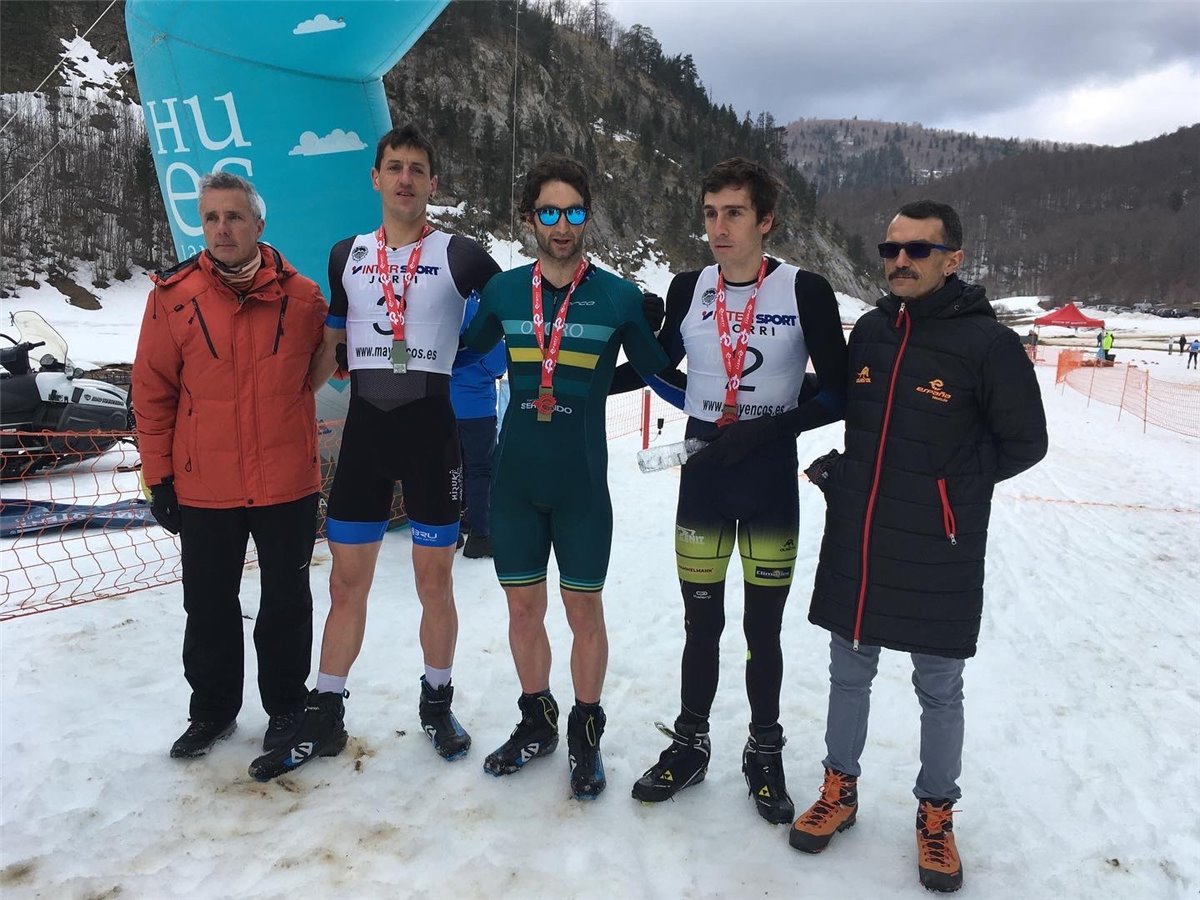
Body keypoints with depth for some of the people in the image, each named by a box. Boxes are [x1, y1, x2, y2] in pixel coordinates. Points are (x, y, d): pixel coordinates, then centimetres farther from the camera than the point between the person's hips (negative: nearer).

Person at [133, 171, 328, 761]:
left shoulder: (301, 296, -5)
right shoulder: (173, 295, -4)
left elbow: (321, 364, 14)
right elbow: (152, 394, -1)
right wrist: (159, 478, -1)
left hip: (288, 485, 0)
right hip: (203, 487, 1)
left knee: (286, 602, 13)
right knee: (208, 606, 15)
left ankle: (285, 705, 33)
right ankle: (212, 708, 35)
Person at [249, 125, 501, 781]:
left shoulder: (459, 254, 0)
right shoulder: (346, 256, 12)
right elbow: (332, 348, 18)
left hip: (433, 430, -3)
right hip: (364, 428, 3)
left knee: (434, 582, 6)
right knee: (347, 581, 8)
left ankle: (437, 703, 27)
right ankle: (323, 719, 22)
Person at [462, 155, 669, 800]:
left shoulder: (620, 298, -4)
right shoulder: (502, 291, 3)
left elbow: (655, 369, 9)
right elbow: (464, 349, 18)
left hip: (583, 484, -2)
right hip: (514, 479, 3)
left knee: (584, 611, 7)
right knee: (523, 608, 12)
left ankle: (586, 735, 27)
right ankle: (536, 723, 34)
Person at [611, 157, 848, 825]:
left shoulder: (806, 291, -9)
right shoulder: (688, 290, 1)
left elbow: (839, 393, -8)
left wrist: (768, 427, -21)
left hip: (771, 482, -2)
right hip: (701, 479, 2)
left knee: (763, 628, 9)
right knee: (702, 623, 11)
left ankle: (765, 755, 30)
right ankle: (690, 745, 31)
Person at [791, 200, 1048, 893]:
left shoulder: (989, 343, -11)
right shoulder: (869, 331, 5)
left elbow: (1024, 442, -3)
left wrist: (951, 481, -6)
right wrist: (841, 472, 6)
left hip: (939, 556, -4)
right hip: (853, 544, 5)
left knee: (940, 689, 12)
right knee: (850, 674, 17)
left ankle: (937, 812, 33)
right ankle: (841, 789, 36)